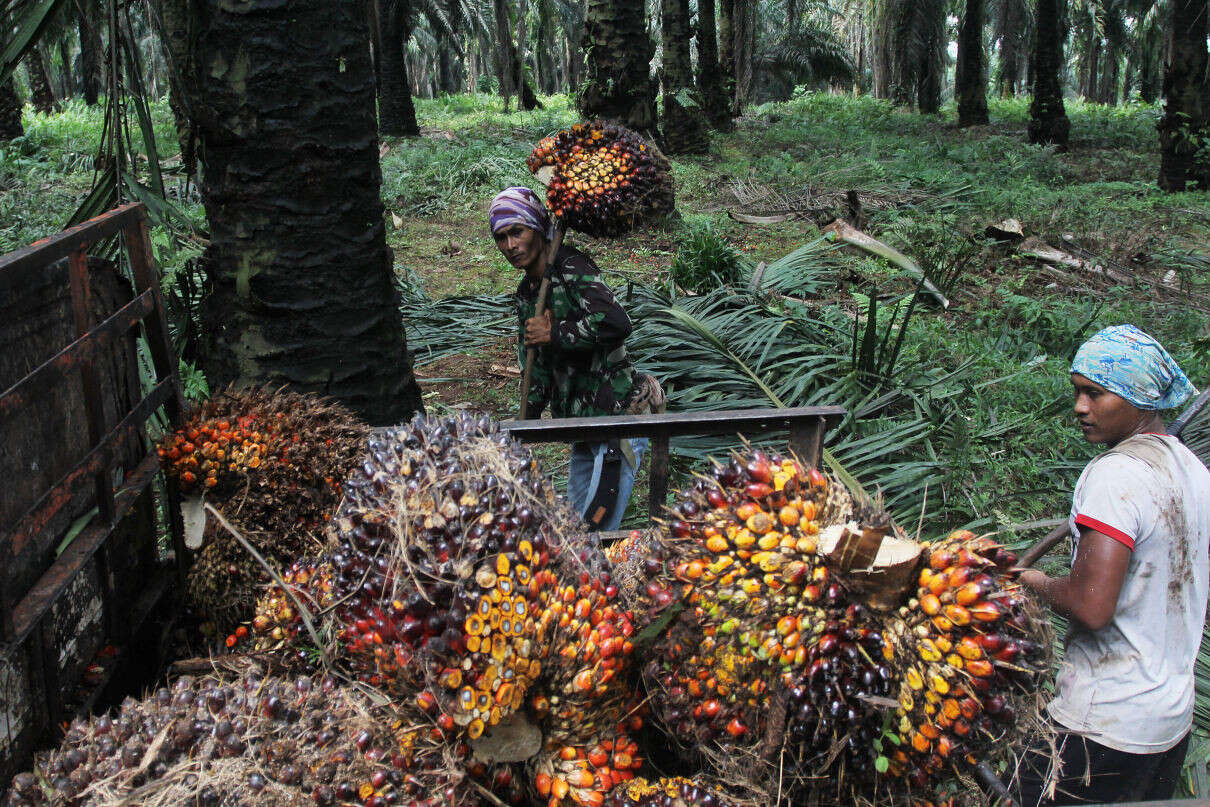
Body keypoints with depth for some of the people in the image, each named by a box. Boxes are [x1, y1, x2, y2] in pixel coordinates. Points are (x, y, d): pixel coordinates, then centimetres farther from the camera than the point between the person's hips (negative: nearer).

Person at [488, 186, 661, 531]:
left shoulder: (570, 267, -13)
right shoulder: (526, 292, 13)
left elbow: (616, 322, -32)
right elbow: (535, 366, 21)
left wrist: (554, 333, -19)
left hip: (617, 415, -9)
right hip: (583, 424, 9)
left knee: (596, 529, -11)